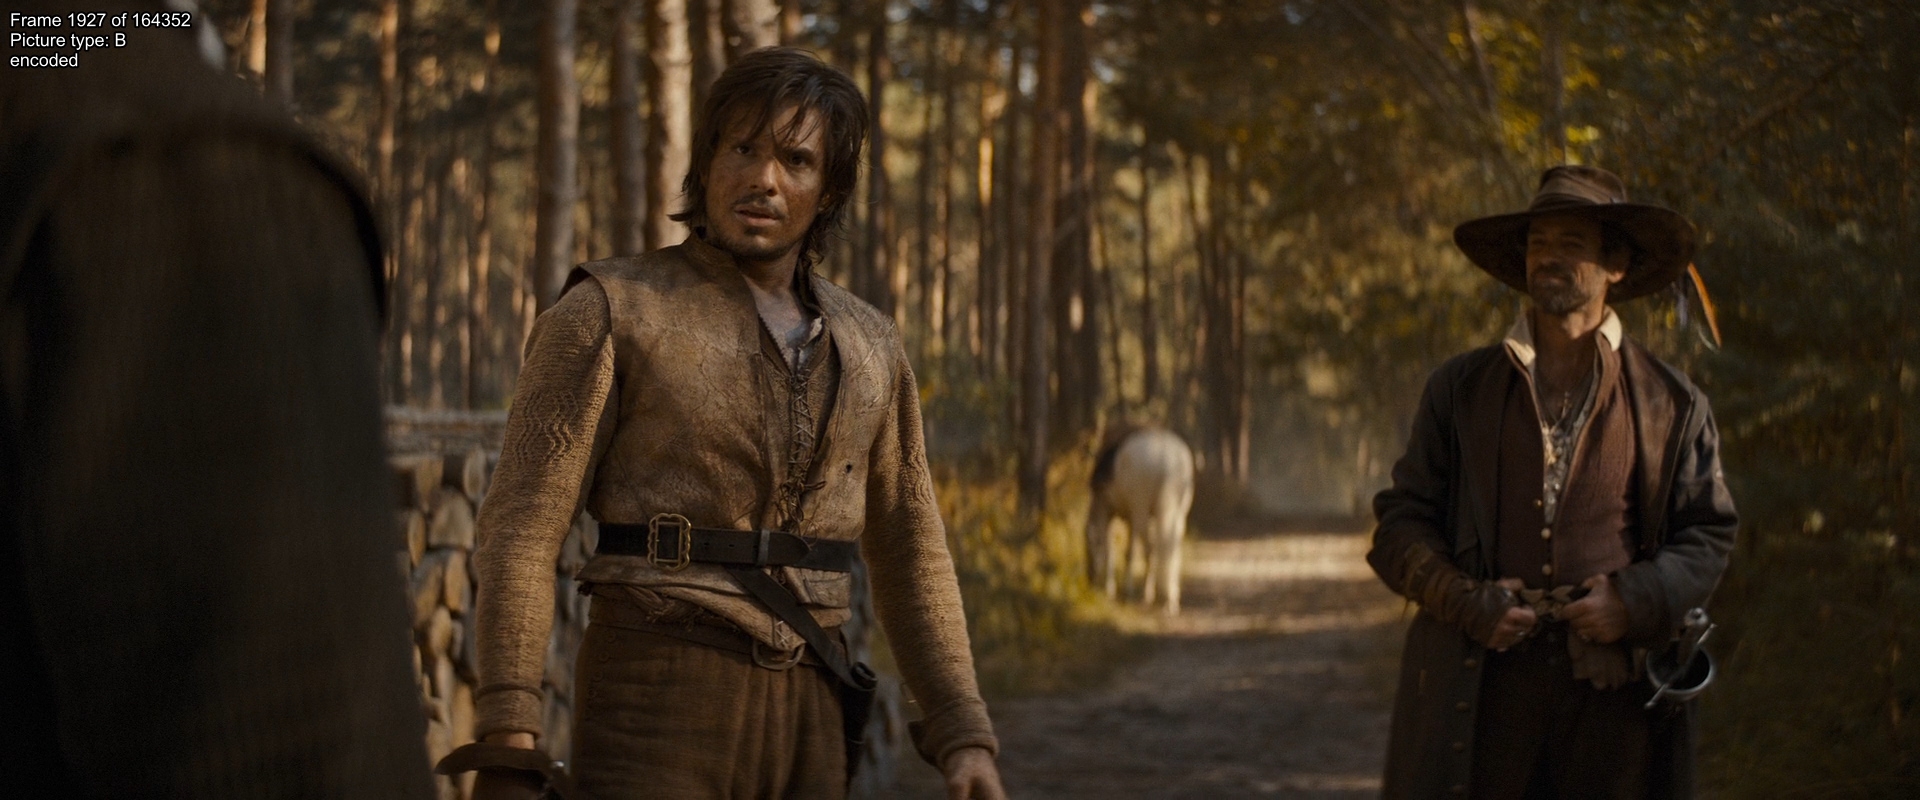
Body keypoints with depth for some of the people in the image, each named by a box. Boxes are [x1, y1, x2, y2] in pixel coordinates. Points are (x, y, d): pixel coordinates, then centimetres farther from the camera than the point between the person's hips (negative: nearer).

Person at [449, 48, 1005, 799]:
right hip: (652, 711, -6)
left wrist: (966, 739, 7)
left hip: (796, 716, 6)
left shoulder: (864, 345, 13)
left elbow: (907, 559, 18)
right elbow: (521, 530, -9)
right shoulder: (606, 313, -4)